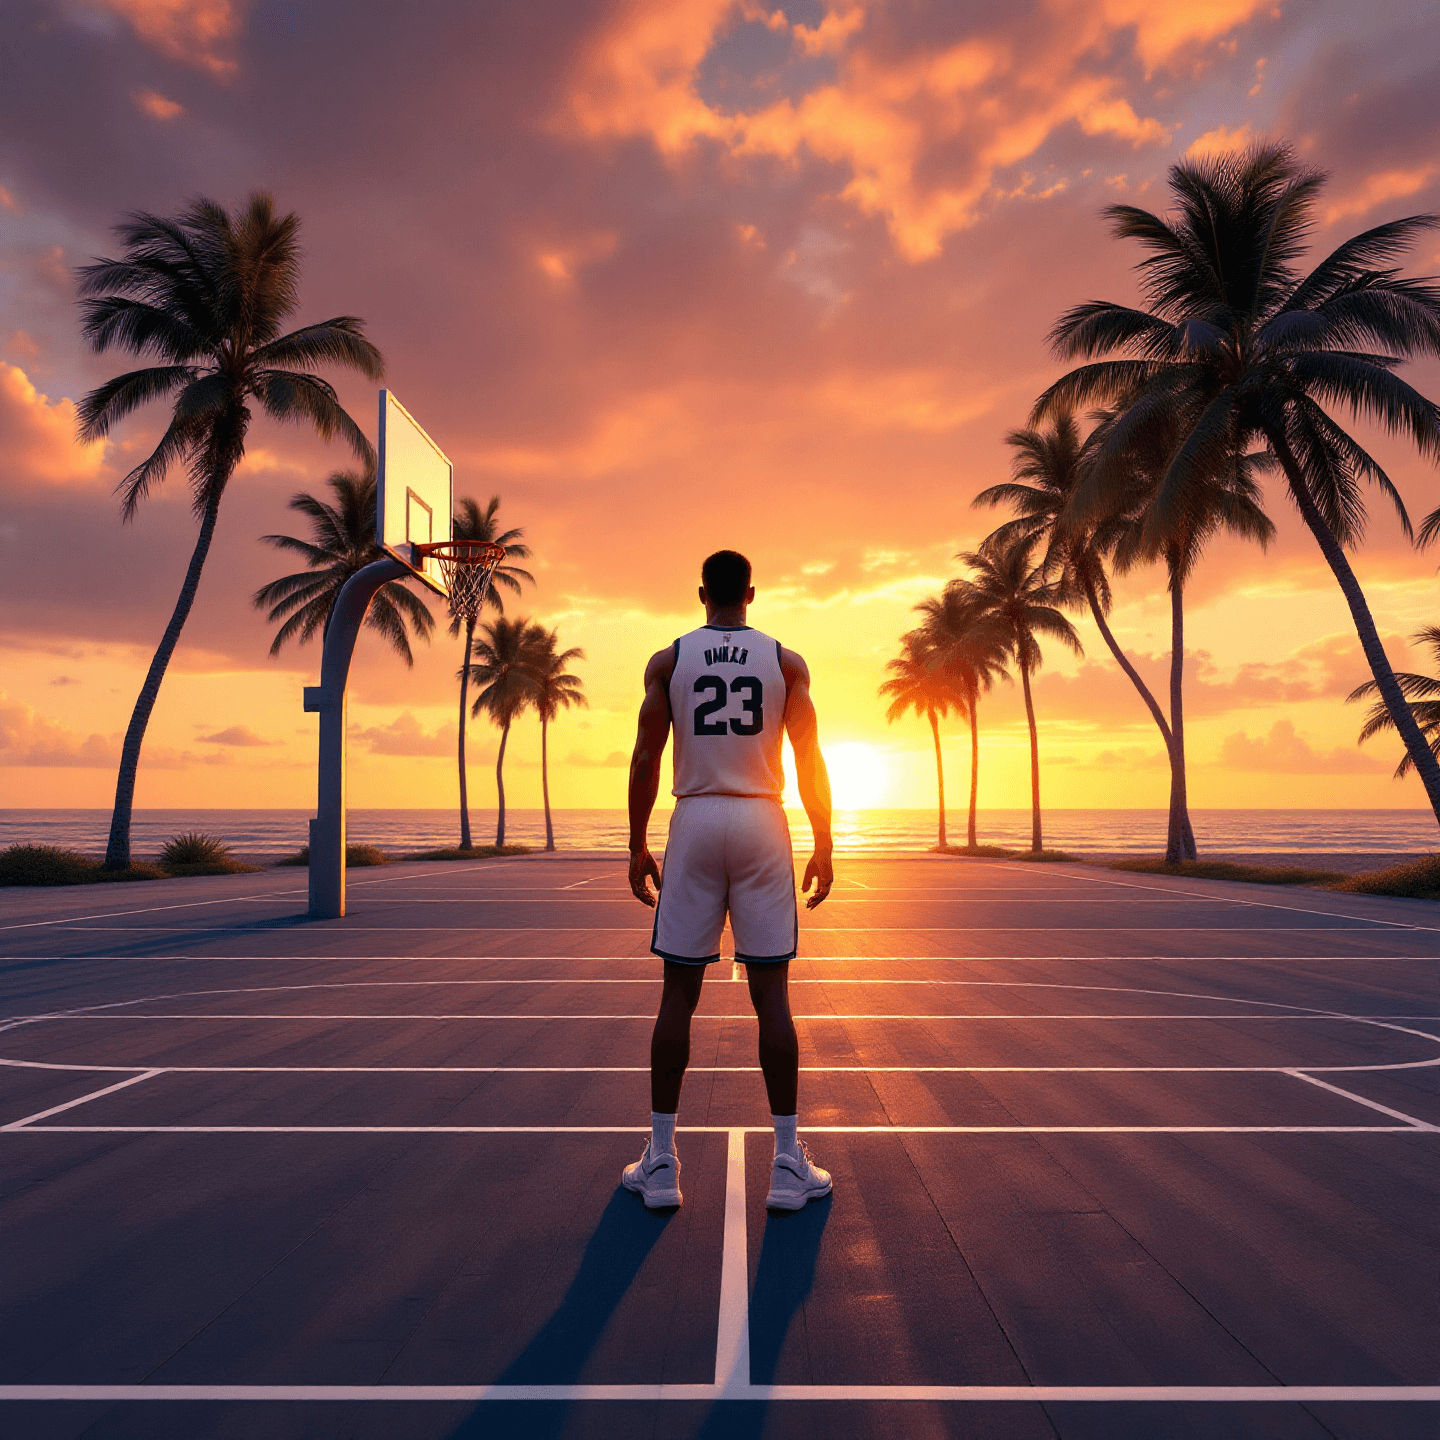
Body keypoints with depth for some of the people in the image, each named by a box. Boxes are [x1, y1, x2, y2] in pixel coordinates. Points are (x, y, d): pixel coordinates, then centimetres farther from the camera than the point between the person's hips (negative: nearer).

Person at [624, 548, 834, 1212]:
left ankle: (660, 1162, 12)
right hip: (762, 824, 0)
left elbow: (645, 761, 0)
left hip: (695, 822, 0)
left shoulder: (667, 660, 4)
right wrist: (823, 846, 8)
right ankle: (788, 1162, 8)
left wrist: (637, 847, 7)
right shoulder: (786, 662, 5)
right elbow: (809, 762, 1)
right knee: (771, 994, 4)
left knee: (678, 993, 6)